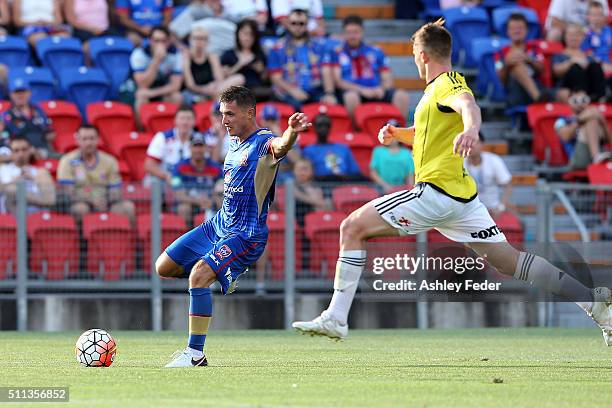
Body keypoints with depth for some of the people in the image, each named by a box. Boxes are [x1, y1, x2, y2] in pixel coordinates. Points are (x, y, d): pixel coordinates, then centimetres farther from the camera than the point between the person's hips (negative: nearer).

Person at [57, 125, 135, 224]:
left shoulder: (109, 161, 8)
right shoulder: (67, 161, -1)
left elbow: (115, 193, 5)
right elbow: (69, 193, -9)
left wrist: (105, 202, -19)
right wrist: (92, 201, -25)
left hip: (104, 205, 3)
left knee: (128, 206, -24)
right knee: (80, 208, -38)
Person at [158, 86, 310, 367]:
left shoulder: (263, 143, -16)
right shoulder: (234, 143, 11)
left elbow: (280, 146, -42)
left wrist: (292, 132, -64)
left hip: (245, 235, -9)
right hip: (218, 225, 9)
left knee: (198, 274, -28)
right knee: (163, 267, 12)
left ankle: (195, 353, -21)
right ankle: (224, 274, 28)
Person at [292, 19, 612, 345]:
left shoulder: (448, 84, -10)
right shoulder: (437, 88, 21)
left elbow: (468, 104, -34)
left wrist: (470, 129, -57)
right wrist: (396, 133, 17)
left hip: (436, 193, -10)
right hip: (460, 194, 10)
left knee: (353, 228, -8)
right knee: (510, 260, 8)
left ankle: (335, 318, -13)